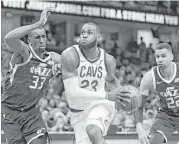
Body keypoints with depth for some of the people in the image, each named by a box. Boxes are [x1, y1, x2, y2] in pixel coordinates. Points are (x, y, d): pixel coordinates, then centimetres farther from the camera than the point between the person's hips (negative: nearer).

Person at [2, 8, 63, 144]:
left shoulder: (54, 59, -1)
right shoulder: (24, 52, -17)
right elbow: (8, 38, -40)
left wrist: (60, 73, -9)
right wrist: (38, 24, -43)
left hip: (32, 111, 4)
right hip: (10, 111, -4)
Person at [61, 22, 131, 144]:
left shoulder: (108, 60, -7)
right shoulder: (70, 55, -20)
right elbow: (72, 91, -27)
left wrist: (120, 94, -6)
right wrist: (107, 95, -28)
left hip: (101, 105, 0)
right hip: (80, 112, 0)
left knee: (93, 132, -31)